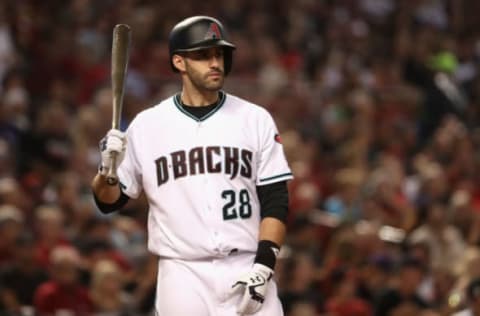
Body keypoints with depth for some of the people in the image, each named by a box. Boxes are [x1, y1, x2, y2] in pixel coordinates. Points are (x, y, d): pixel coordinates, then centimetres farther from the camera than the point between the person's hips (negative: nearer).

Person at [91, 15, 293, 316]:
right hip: (181, 278, 0)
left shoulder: (255, 120, 6)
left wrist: (263, 267, -9)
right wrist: (107, 169, -12)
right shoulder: (148, 125, 5)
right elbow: (109, 201, 10)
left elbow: (275, 202, 3)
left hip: (246, 272, 0)